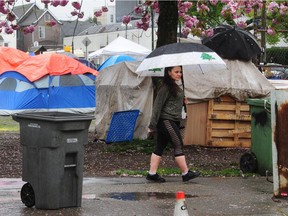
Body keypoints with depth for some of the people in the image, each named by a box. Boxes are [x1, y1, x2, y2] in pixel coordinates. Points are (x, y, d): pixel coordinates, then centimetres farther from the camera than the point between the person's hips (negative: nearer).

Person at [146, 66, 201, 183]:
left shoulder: (175, 87, 17)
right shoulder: (166, 87, -13)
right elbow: (157, 106, -15)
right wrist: (152, 125, -16)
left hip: (173, 121, 10)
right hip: (166, 120, -10)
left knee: (160, 147, 8)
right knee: (178, 145, -7)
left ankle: (152, 173, 8)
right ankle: (186, 173, -4)